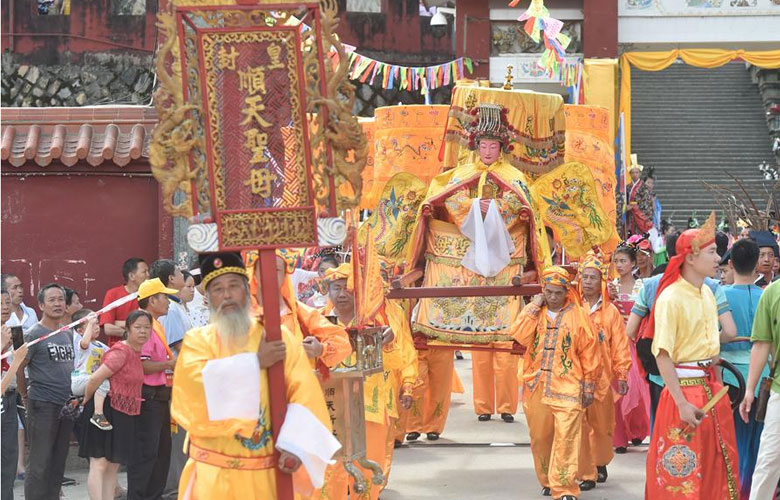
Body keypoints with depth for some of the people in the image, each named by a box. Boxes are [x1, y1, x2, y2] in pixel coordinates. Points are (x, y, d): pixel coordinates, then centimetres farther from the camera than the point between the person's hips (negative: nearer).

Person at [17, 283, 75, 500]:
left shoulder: (67, 334, 14)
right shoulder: (35, 334, -8)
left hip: (66, 405, 7)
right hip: (43, 406, -7)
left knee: (58, 463, 11)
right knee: (40, 464, -6)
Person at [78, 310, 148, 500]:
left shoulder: (137, 352, 10)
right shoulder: (120, 352, -18)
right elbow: (95, 379, -20)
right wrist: (86, 401, -7)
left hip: (124, 415, 9)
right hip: (106, 411, -9)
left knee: (114, 466, 12)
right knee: (99, 463, -8)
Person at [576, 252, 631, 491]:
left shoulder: (611, 312, 2)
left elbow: (620, 346, 3)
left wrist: (622, 375, 1)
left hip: (601, 375, 1)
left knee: (601, 423, 9)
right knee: (579, 425, -4)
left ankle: (600, 463, 33)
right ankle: (586, 474, 1)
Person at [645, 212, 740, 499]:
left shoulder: (707, 293, 9)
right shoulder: (671, 298, -15)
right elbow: (662, 355, -19)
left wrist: (717, 385, 15)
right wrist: (682, 403, -23)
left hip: (712, 386, 8)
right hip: (685, 386, -8)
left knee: (718, 466, 12)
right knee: (683, 471, -1)